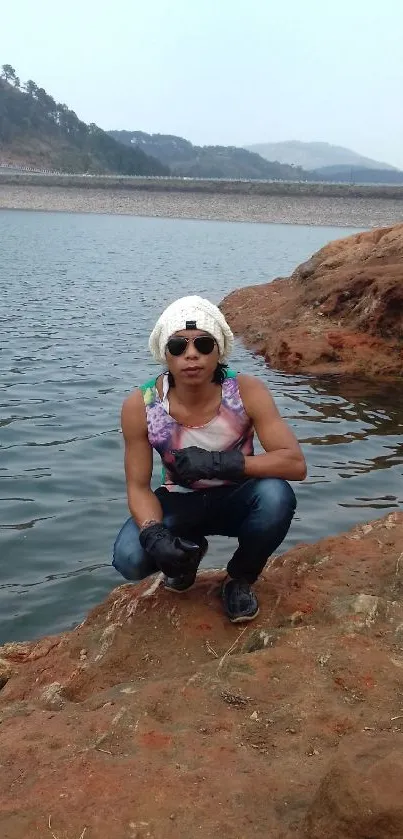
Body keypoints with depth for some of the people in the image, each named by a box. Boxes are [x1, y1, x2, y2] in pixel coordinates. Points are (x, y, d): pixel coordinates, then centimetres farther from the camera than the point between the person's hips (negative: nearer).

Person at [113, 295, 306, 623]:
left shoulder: (247, 392, -24)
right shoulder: (140, 406, -21)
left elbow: (295, 464, -28)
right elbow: (138, 486, -14)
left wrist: (219, 462, -38)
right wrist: (153, 534, -35)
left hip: (235, 500, 0)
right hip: (180, 503, 1)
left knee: (276, 495, -34)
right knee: (130, 559, -26)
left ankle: (240, 579, -2)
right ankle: (189, 549, 13)